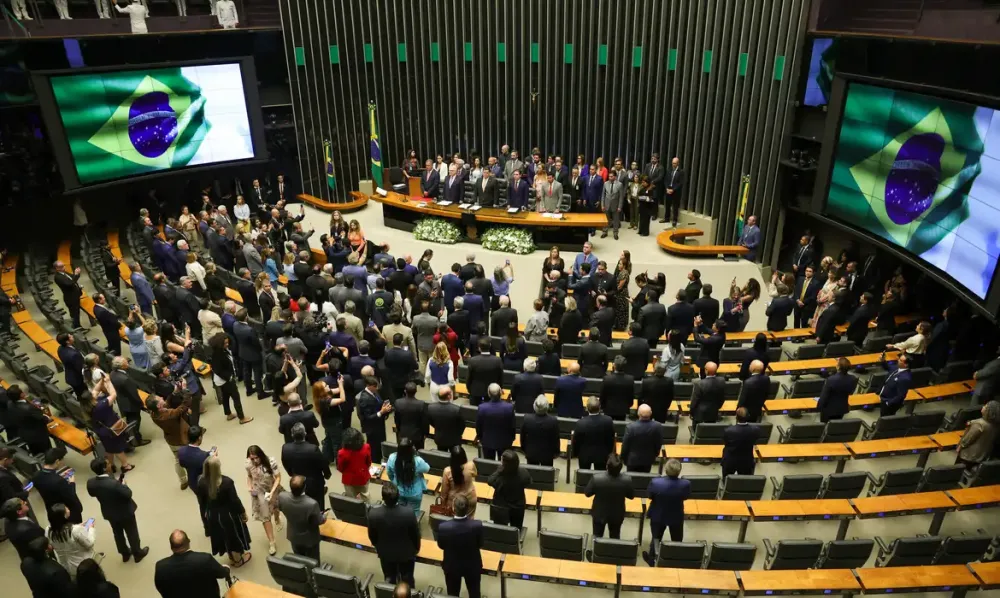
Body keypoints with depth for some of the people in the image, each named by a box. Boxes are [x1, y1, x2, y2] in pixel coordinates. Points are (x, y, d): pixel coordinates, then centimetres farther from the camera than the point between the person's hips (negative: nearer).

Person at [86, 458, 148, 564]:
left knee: (117, 533, 27)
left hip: (109, 513, 5)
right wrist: (124, 485, -10)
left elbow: (92, 493, 1)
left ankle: (125, 553, 47)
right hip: (124, 512, -5)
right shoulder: (114, 483, -40)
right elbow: (128, 494, -27)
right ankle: (137, 553, 38)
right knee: (132, 533, 19)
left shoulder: (90, 483, -22)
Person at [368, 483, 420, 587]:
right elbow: (416, 534, -15)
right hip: (406, 553, -1)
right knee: (407, 579, 25)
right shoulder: (409, 512, -34)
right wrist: (416, 548, 6)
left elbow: (372, 536, -11)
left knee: (389, 579, 27)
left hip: (385, 553, 1)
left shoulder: (373, 513, -31)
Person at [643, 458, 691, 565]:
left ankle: (652, 560, 43)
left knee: (656, 538, 24)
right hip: (677, 517, 0)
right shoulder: (685, 484, -29)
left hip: (658, 516, 0)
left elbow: (649, 496, -12)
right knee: (677, 540, 25)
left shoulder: (655, 482, -31)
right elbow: (686, 497, -8)